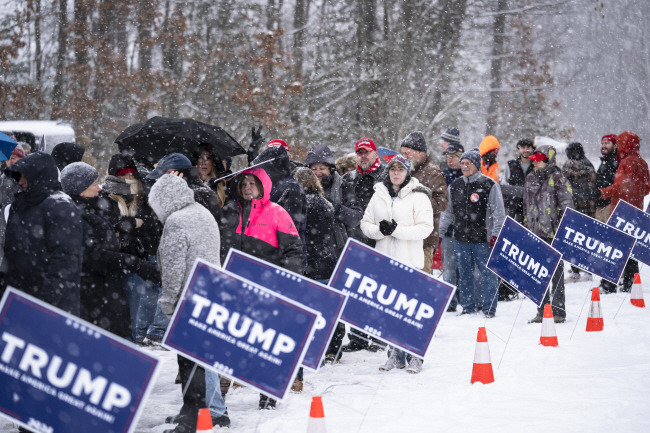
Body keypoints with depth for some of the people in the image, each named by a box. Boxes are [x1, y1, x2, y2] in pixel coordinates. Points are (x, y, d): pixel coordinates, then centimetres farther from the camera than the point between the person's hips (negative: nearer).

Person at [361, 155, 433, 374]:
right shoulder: (379, 195, 11)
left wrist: (397, 230, -18)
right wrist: (380, 230, -9)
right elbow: (366, 223, 12)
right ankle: (397, 355, 16)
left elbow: (425, 228, -10)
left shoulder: (418, 196, -4)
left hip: (410, 260, -5)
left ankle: (415, 356, 3)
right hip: (384, 258, 5)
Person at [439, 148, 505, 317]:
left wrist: (495, 235, -12)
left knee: (487, 274, -2)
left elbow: (498, 213, -4)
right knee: (464, 275, 9)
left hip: (483, 239, -5)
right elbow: (448, 212, 19)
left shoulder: (489, 185, -3)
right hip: (461, 239, 5)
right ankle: (468, 307, 19)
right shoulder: (455, 186, 12)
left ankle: (489, 308, 6)